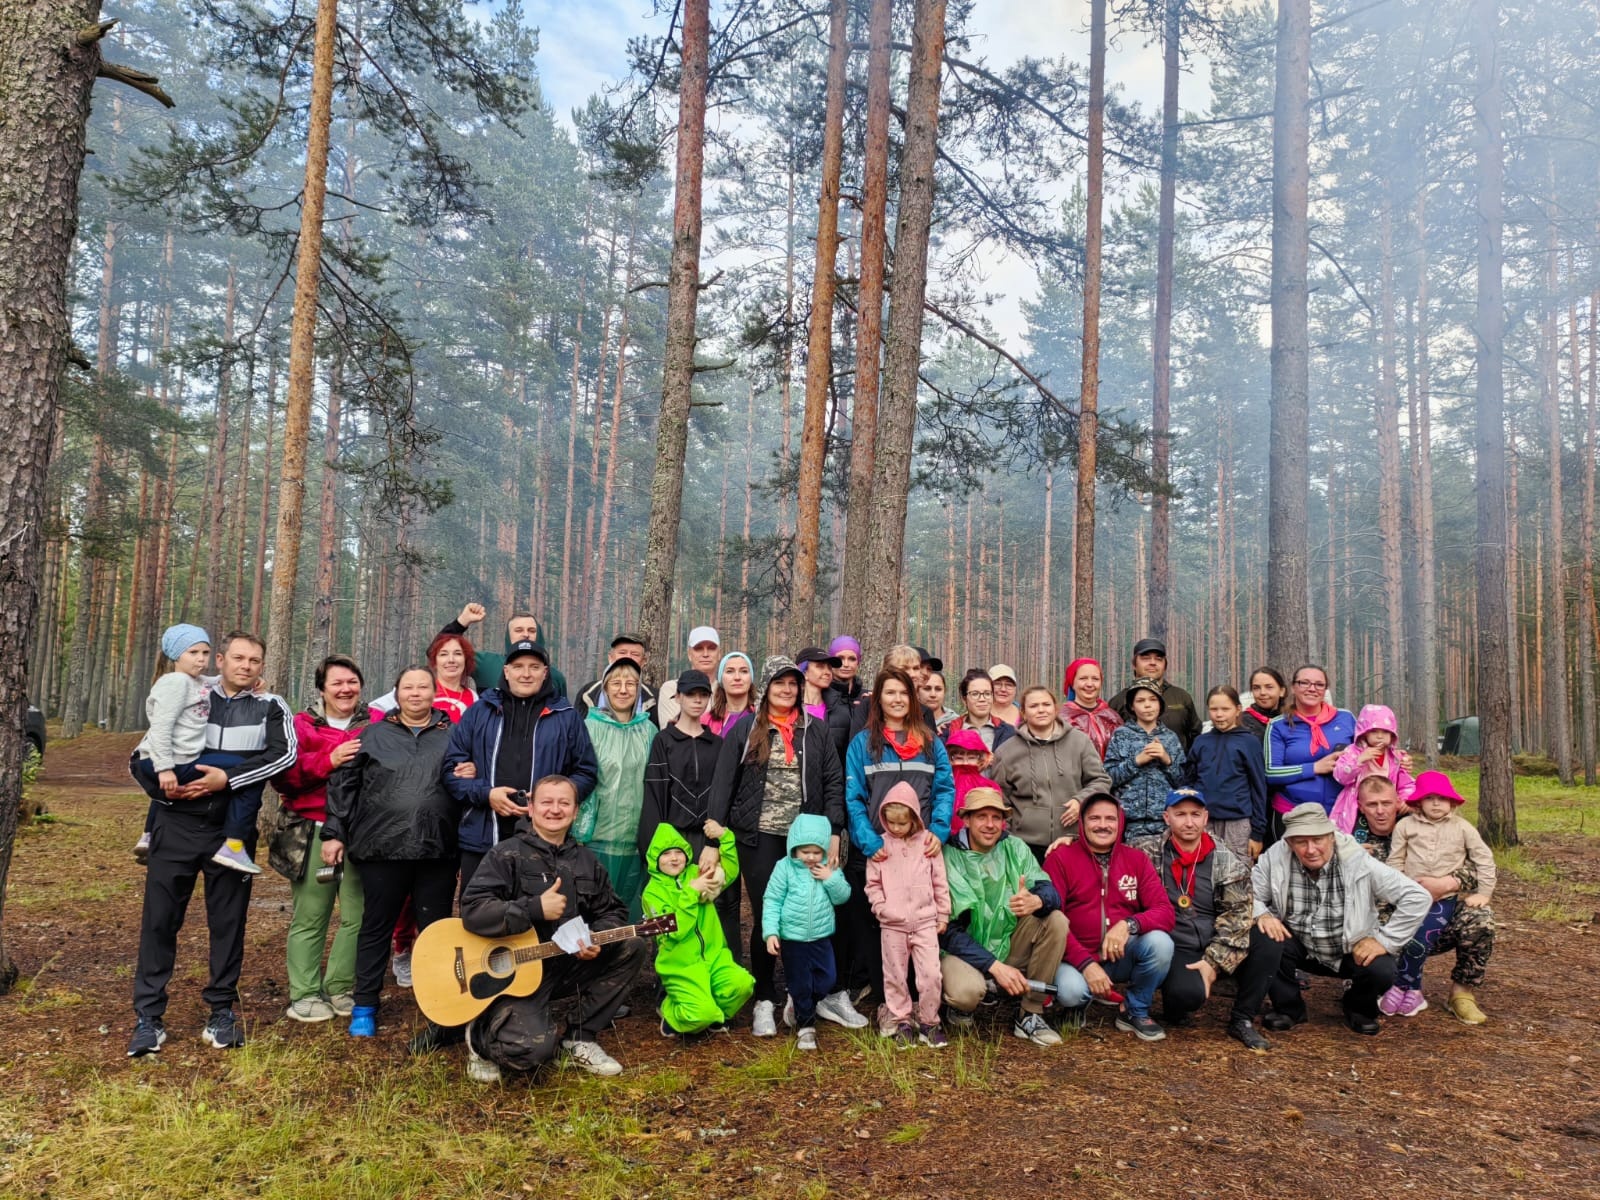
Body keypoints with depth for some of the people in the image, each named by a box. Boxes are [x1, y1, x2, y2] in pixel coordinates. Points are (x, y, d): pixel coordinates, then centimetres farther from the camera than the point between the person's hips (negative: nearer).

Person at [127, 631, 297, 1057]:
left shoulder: (271, 707, 2)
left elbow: (284, 753, -14)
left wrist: (227, 778, -20)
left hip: (232, 832, -1)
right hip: (178, 825, 1)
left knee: (228, 922, 7)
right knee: (159, 918, 3)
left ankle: (222, 1011, 19)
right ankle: (148, 1017, 12)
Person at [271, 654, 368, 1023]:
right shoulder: (302, 725, 6)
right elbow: (283, 775, -5)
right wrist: (329, 760, -16)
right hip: (314, 831, -1)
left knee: (358, 913, 0)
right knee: (310, 916, 4)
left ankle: (341, 989, 15)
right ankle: (305, 994, 13)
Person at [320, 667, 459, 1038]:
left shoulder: (453, 736, 9)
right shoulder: (374, 734, 9)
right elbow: (343, 784, 7)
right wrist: (334, 832, 1)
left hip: (437, 851, 0)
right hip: (382, 849, 0)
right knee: (375, 927, 10)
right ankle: (365, 1007, 22)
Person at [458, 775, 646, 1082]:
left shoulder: (586, 859, 8)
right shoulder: (507, 854, -10)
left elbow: (613, 910, 10)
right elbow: (472, 911, -21)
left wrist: (597, 939, -12)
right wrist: (535, 909, -25)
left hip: (570, 963, 6)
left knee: (631, 947, -12)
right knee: (534, 1048, -28)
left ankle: (581, 1037, 2)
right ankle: (481, 1035, 9)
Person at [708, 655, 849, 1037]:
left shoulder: (814, 729, 8)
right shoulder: (745, 728, 3)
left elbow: (833, 781, 6)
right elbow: (724, 783, -1)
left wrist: (834, 832, -3)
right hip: (759, 838, -1)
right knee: (765, 918, 4)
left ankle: (821, 994, 18)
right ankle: (764, 1002, 16)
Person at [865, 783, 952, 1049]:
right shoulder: (880, 845, 0)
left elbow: (940, 882, 5)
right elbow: (872, 883, 5)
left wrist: (943, 914, 6)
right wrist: (881, 907, -8)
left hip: (925, 922, -1)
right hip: (892, 925, 1)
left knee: (931, 974, -4)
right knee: (895, 975, 8)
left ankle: (929, 1022, 14)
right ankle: (902, 1022, 22)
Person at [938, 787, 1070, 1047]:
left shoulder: (1015, 848, -1)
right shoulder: (949, 858, -14)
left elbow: (1051, 892, -12)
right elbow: (949, 931, -15)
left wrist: (1037, 901, -37)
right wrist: (995, 966, -24)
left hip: (1008, 945, 5)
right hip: (963, 951, -5)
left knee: (1056, 921, -18)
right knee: (967, 990, -36)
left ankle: (1030, 1015, -7)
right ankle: (960, 1005, 4)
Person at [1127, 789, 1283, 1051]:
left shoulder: (1228, 862, 2)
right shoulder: (1149, 852, -1)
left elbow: (1238, 916, -4)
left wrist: (1215, 962, -14)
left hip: (1216, 949, 3)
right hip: (1176, 950, -3)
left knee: (1269, 941, -21)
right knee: (1189, 992, -34)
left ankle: (1242, 1020, -2)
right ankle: (1174, 1010, 7)